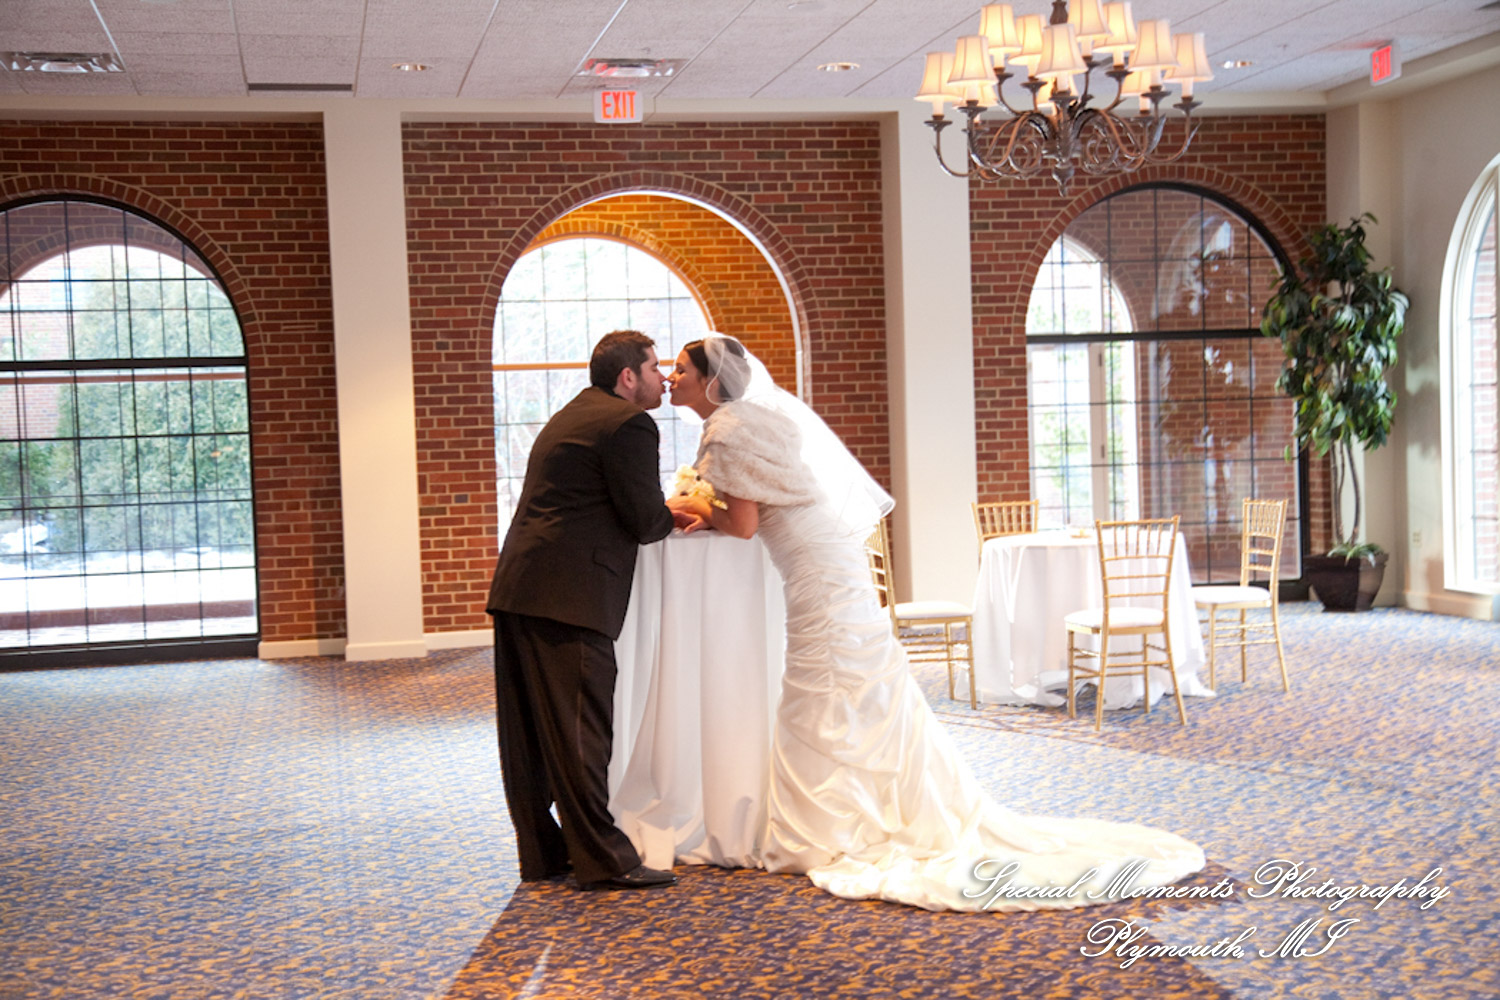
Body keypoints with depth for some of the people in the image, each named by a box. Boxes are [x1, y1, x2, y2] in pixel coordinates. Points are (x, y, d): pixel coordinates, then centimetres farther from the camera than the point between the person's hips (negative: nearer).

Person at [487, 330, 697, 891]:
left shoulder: (570, 418, 25)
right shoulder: (629, 424, -7)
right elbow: (645, 522, -9)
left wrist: (666, 515, 20)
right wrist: (674, 518, 11)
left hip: (517, 591, 10)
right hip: (567, 596, -10)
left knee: (528, 734, 10)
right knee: (579, 727, -7)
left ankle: (541, 853, 18)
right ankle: (602, 860, -3)